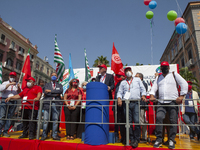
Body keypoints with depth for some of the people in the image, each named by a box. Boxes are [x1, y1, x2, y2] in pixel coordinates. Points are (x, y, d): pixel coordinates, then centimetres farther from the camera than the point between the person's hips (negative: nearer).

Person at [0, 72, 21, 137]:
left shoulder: (17, 85, 15)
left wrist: (19, 88, -15)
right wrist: (9, 84, -14)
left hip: (13, 102, 1)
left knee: (9, 117, 2)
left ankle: (5, 132, 10)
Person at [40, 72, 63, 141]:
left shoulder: (59, 85, 18)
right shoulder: (47, 84, 16)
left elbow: (61, 91, -5)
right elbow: (45, 92, -3)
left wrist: (51, 91, -7)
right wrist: (55, 94, -7)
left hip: (56, 104, 1)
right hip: (47, 103, 0)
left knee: (55, 120, 2)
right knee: (45, 120, -2)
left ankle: (54, 135, 10)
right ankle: (44, 135, 9)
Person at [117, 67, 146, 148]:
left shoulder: (137, 79, 18)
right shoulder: (123, 82, 20)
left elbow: (143, 89, 13)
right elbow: (120, 92, 14)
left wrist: (143, 95, -4)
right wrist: (119, 98, -5)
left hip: (136, 102, -1)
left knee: (137, 121, -11)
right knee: (128, 122, 0)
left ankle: (136, 140, 1)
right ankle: (132, 139, 11)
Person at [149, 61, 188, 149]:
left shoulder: (174, 75, 11)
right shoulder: (158, 77, 23)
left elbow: (184, 84, 4)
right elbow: (154, 87, 15)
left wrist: (181, 96, -6)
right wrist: (152, 95, -4)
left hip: (173, 101, -2)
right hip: (161, 102, 2)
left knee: (173, 120, -3)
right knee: (159, 117, -14)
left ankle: (171, 140, 9)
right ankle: (159, 139, -6)